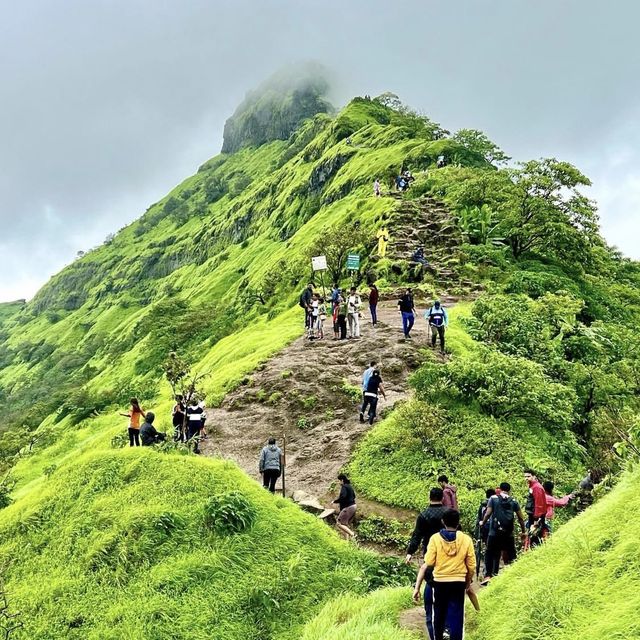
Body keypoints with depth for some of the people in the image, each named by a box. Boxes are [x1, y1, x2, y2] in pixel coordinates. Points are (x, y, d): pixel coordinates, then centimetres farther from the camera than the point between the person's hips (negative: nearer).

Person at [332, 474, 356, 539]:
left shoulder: (344, 487, -13)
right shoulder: (349, 486, 15)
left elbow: (342, 497, -27)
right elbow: (353, 496, 25)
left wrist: (335, 501, -13)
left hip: (348, 508, -10)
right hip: (353, 506, 10)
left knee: (339, 524, -8)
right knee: (345, 524, 15)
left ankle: (352, 534, -15)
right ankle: (347, 539, 13)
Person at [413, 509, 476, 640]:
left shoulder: (435, 538, -9)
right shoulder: (466, 539, -5)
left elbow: (426, 565, -11)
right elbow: (471, 567, 0)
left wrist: (417, 587, -6)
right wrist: (468, 583, 18)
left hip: (440, 582, 0)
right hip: (458, 583, 0)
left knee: (438, 616, 18)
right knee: (456, 617, 5)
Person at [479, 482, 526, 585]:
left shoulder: (493, 499, 1)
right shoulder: (514, 501, 7)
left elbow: (488, 514, -6)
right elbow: (521, 518, 8)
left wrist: (482, 523, 11)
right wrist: (523, 531, 19)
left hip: (494, 533, -1)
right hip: (508, 534, 1)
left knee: (490, 554, 6)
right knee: (510, 555, 12)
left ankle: (487, 575, -5)